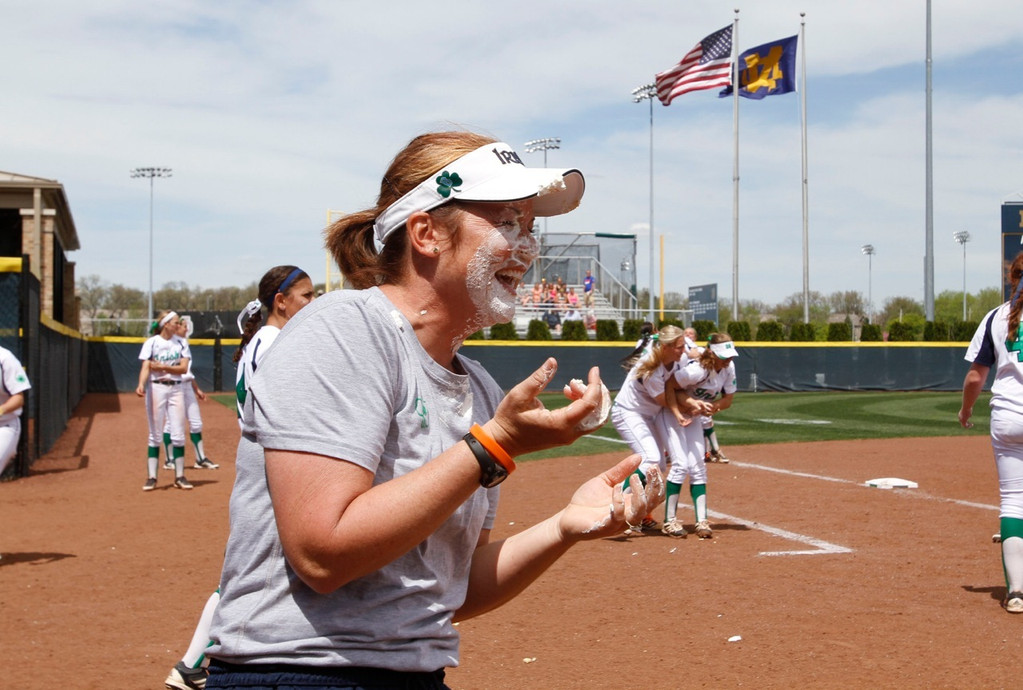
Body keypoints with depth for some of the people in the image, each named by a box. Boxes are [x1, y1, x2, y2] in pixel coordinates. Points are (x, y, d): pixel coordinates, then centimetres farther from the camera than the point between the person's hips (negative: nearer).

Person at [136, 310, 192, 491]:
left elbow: (184, 368, -3)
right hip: (156, 388, -3)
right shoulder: (151, 343, -2)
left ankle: (179, 476, 9)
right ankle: (152, 477, 4)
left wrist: (163, 367, -16)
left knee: (178, 434, 2)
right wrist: (141, 385, -29)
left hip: (176, 389, 3)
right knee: (155, 435, 0)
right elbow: (146, 367, -12)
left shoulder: (181, 343, 6)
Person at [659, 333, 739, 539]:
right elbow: (669, 385, -24)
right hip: (671, 412, -7)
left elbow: (727, 400, -3)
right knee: (681, 465, -15)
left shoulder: (729, 367, -12)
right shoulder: (696, 369, -32)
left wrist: (708, 407, -21)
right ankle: (669, 521, -6)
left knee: (698, 467, 1)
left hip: (693, 416, 7)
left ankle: (701, 521, 1)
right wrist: (677, 414, -31)